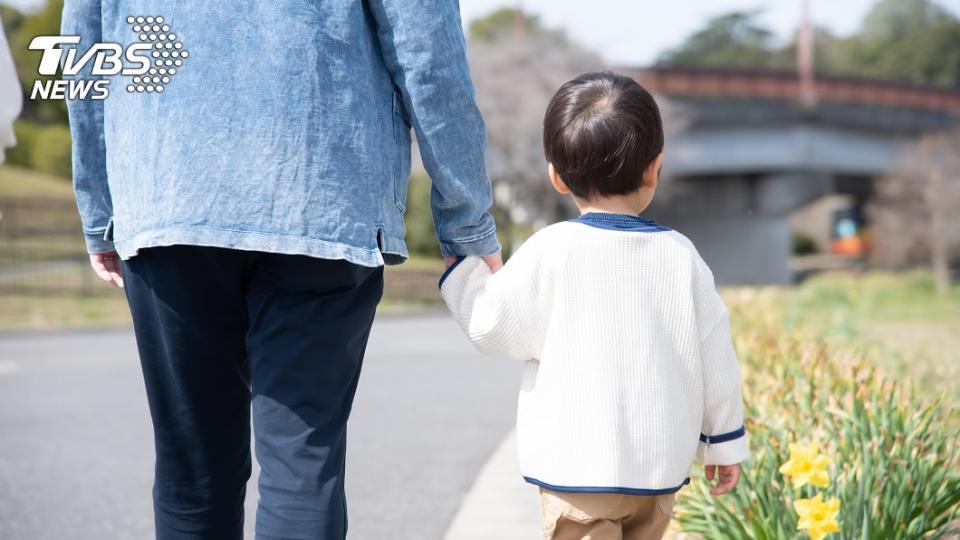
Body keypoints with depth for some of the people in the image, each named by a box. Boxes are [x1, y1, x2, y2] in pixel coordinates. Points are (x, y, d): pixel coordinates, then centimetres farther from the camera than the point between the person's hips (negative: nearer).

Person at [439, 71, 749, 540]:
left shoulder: (550, 252, -12)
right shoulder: (681, 256, 0)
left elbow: (493, 328, -5)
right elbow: (715, 360, 5)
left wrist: (460, 267, 12)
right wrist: (724, 444, 17)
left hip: (579, 467, -4)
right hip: (662, 467, 5)